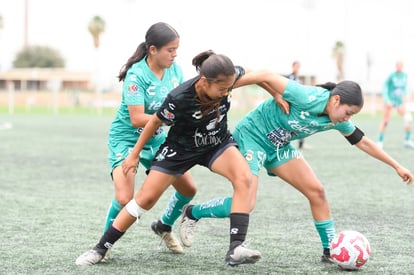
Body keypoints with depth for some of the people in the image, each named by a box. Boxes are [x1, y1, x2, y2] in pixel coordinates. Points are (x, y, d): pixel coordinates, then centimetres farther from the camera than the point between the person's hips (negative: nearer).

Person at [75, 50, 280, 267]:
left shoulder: (227, 79, -27)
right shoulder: (179, 98, -34)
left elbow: (260, 76, -6)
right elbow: (155, 122, -16)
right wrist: (134, 154, -5)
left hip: (218, 143, 3)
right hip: (180, 148, -3)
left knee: (244, 178, -26)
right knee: (145, 198, -3)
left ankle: (236, 249, -28)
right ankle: (100, 249, 13)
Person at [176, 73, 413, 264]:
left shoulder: (337, 121, -5)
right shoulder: (307, 98, -30)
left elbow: (363, 142, 8)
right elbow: (267, 77, -27)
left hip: (279, 147, 8)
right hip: (252, 136, -8)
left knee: (316, 191, -2)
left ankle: (331, 251, 8)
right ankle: (193, 213, 6)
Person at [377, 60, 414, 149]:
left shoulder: (404, 75, 4)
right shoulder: (391, 76, -12)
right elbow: (385, 87, -10)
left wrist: (405, 96, 13)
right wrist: (386, 100, -18)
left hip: (399, 101, 5)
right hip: (390, 101, -4)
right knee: (385, 121, -3)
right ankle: (380, 141, 9)